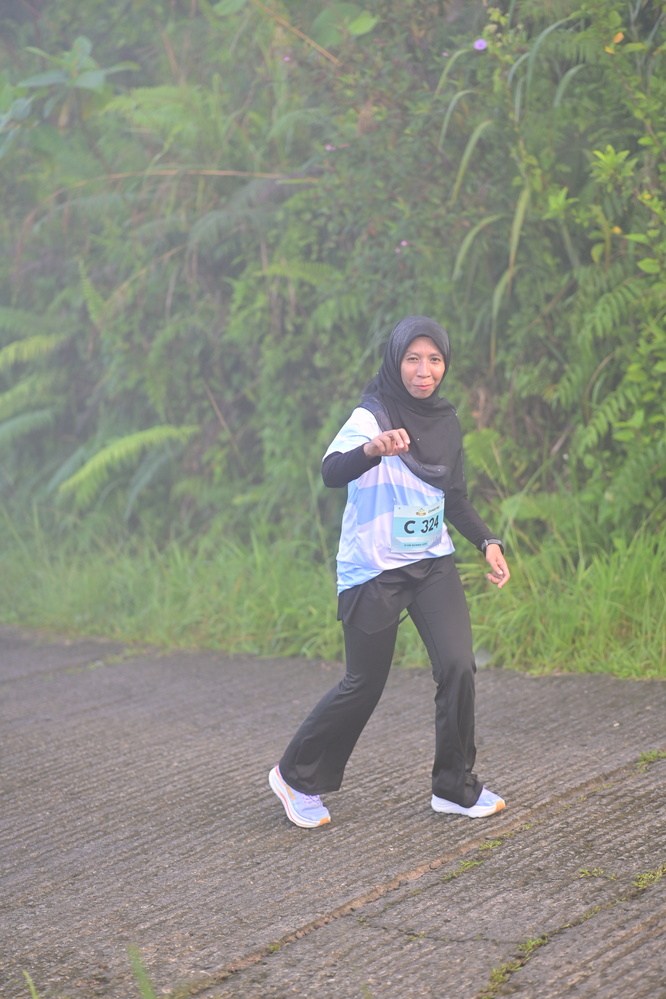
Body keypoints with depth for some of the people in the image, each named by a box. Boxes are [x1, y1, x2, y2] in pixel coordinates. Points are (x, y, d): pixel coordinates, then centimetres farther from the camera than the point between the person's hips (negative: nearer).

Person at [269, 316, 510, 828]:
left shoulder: (447, 421, 5)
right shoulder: (370, 418, -15)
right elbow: (332, 472, -34)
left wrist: (487, 541, 5)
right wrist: (372, 449, -54)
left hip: (433, 564, 5)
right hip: (373, 572, -5)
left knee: (459, 666, -8)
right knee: (364, 685, 4)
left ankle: (456, 787, 7)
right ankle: (298, 777, 24)